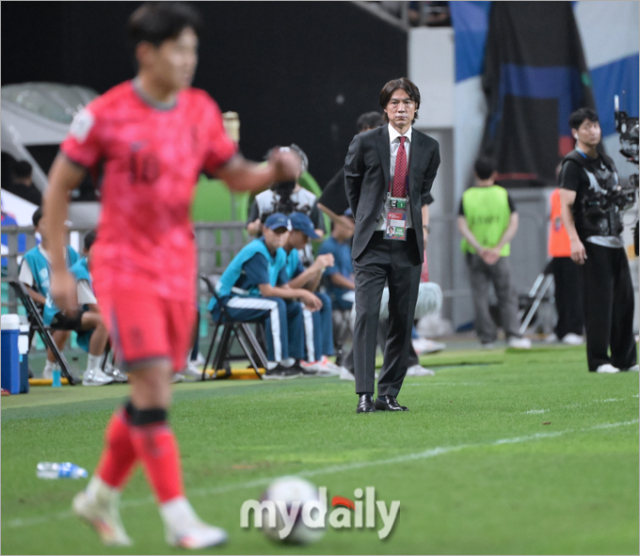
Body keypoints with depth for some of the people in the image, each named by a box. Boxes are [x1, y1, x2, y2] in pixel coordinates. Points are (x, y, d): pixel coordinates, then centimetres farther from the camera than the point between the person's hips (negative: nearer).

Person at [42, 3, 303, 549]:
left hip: (179, 268, 6)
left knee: (152, 397, 9)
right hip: (124, 267, -6)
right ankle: (179, 519, -13)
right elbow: (59, 186, -2)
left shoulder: (202, 111, 5)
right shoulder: (106, 114, -10)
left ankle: (101, 496, 28)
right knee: (152, 388, -15)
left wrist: (274, 170, -8)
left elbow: (236, 175, 14)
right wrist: (58, 269, -3)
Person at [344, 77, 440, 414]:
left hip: (408, 246, 3)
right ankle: (365, 395, -13)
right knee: (366, 315, -12)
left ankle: (389, 394, 10)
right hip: (372, 245, -3)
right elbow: (351, 184, 14)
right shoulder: (365, 143, -1)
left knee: (403, 322, 3)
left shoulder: (428, 148, 7)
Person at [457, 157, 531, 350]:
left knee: (480, 297, 5)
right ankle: (513, 335, -4)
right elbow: (513, 224, -9)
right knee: (507, 296, 6)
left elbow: (462, 227, -8)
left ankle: (487, 338, 4)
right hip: (499, 255, -1)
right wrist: (498, 248, -14)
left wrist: (479, 249, -14)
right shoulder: (503, 194, -1)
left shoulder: (467, 197, 1)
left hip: (474, 254, 1)